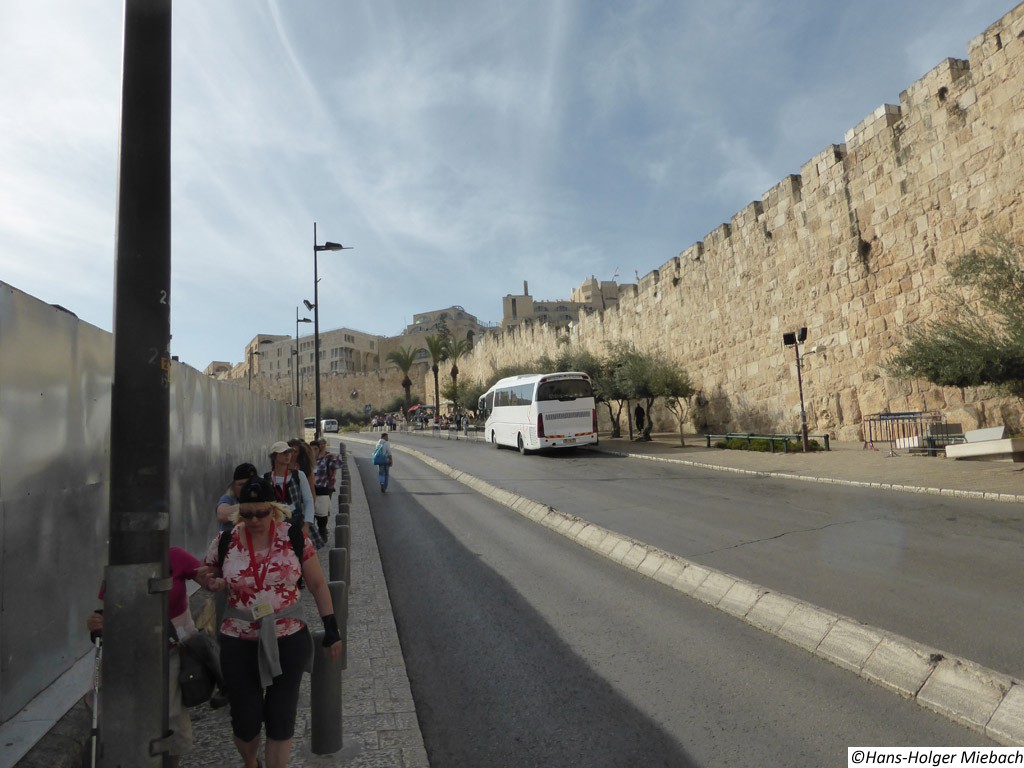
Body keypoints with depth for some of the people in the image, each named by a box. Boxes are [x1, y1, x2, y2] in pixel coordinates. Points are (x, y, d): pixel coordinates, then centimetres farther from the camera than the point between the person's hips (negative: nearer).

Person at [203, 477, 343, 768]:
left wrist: (331, 630, -3)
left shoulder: (294, 537, -10)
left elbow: (317, 585, -2)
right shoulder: (225, 542, -7)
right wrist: (214, 583, -11)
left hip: (288, 641, -1)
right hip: (239, 644, 2)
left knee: (281, 719, 9)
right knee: (245, 720, 16)